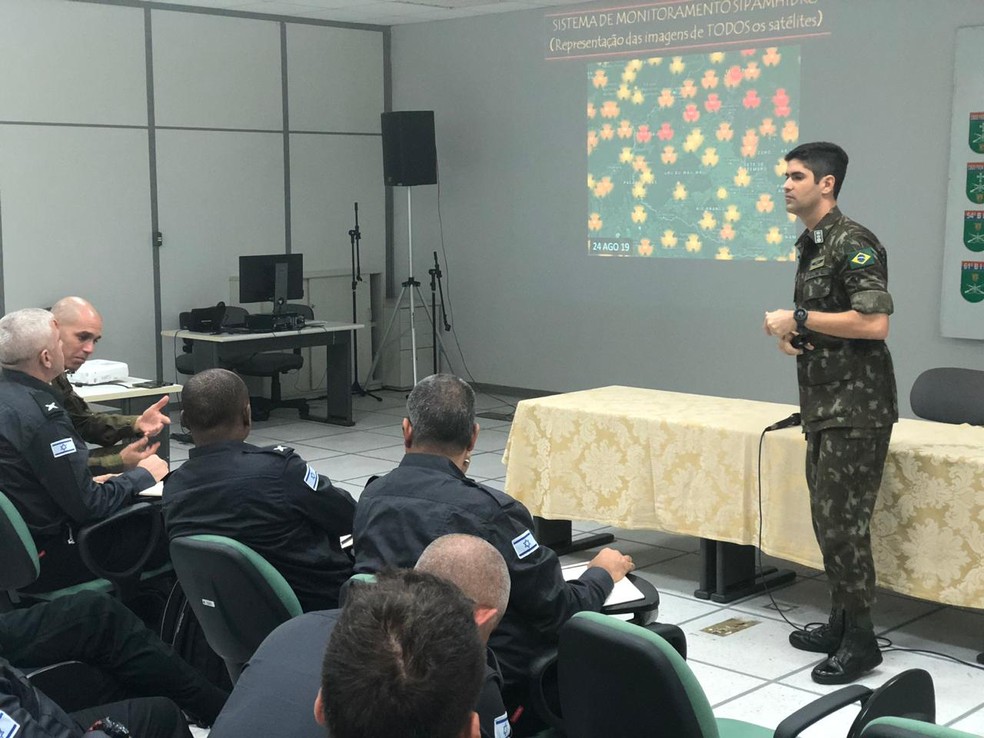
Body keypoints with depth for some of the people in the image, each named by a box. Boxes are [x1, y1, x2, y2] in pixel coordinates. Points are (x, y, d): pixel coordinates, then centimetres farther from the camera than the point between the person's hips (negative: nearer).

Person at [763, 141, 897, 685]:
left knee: (843, 522, -6)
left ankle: (860, 641, 4)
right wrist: (791, 335, 5)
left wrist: (798, 320, -17)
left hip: (856, 406, -9)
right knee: (827, 518, 13)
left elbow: (874, 321, -24)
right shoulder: (809, 244, 15)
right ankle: (840, 623, 24)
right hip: (823, 404, 9)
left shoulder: (852, 243, -14)